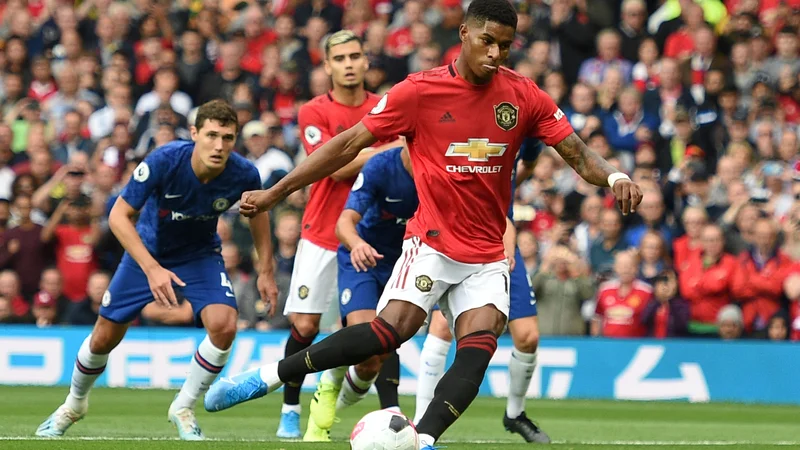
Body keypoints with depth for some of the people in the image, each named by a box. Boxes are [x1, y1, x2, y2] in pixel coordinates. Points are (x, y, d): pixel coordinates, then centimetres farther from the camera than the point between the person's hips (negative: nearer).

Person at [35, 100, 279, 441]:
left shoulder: (243, 174, -24)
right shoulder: (164, 161, -33)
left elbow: (257, 211, 1)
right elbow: (119, 215, -26)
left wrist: (266, 270, 0)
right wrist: (152, 269, -36)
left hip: (200, 254, 1)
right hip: (147, 250, -1)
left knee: (223, 325, -24)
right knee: (104, 337, 6)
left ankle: (183, 408, -1)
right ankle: (75, 404, 37)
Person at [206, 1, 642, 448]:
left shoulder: (523, 95, 0)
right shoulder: (420, 91, -8)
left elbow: (577, 151, 3)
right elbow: (349, 144, -5)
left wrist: (614, 177, -20)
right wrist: (275, 193, -6)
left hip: (488, 257, 3)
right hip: (433, 242, -3)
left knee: (479, 348, -18)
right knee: (393, 328, -22)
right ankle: (267, 377, -14)